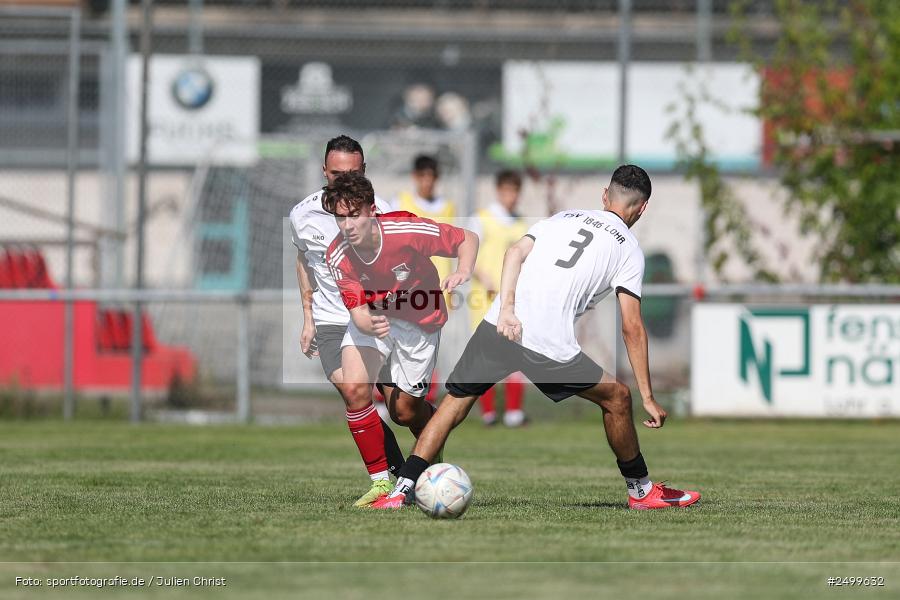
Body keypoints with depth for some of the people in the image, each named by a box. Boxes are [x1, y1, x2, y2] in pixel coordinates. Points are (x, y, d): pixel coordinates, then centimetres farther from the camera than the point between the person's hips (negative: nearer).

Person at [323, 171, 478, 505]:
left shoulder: (406, 231, -30)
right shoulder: (338, 256, -21)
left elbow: (468, 239, -17)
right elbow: (358, 311, -24)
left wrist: (464, 271, -38)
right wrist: (369, 324, -48)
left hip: (419, 322, -2)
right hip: (373, 317, 2)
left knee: (405, 411, 0)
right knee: (355, 389, -22)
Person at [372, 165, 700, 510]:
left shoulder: (563, 217, 24)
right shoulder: (629, 249, 13)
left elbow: (516, 253, 5)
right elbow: (632, 329, 6)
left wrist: (506, 308, -6)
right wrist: (648, 398, 7)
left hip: (500, 326, 3)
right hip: (549, 345, -3)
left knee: (455, 402, 15)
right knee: (616, 398, 17)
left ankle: (402, 490, 4)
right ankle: (641, 491, 27)